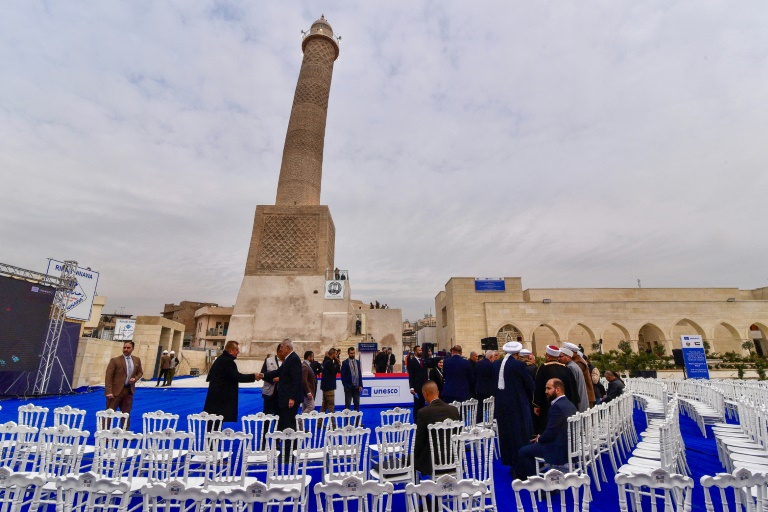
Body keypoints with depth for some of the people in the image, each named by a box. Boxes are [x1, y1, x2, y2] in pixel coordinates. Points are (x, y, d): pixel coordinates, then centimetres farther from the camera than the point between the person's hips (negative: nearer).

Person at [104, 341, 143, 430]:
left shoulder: (137, 360, 6)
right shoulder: (115, 360, -7)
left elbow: (140, 372, 17)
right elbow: (108, 376, -10)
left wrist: (135, 378, -5)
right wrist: (109, 391, -16)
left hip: (129, 390, 4)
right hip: (116, 390, -4)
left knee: (126, 414, 12)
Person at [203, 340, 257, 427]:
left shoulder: (219, 359, 13)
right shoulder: (228, 361, -19)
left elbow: (211, 373, 22)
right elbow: (237, 376, -25)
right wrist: (253, 376, -21)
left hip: (215, 394, 11)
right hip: (224, 397, -11)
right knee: (228, 419, -4)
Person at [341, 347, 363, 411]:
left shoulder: (357, 362, 9)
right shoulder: (345, 363, -5)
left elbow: (360, 374, 9)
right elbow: (343, 375, -6)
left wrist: (360, 385, 3)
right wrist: (345, 386, -10)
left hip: (357, 386, 4)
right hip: (349, 386, -4)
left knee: (357, 403, 9)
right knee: (347, 404, 4)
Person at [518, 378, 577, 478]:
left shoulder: (557, 406, -22)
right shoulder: (570, 404, 9)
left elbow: (550, 433, -22)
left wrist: (539, 439, -2)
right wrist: (541, 438, 9)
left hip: (559, 450, -10)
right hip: (569, 446, 10)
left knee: (523, 452, -1)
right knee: (533, 445, 23)